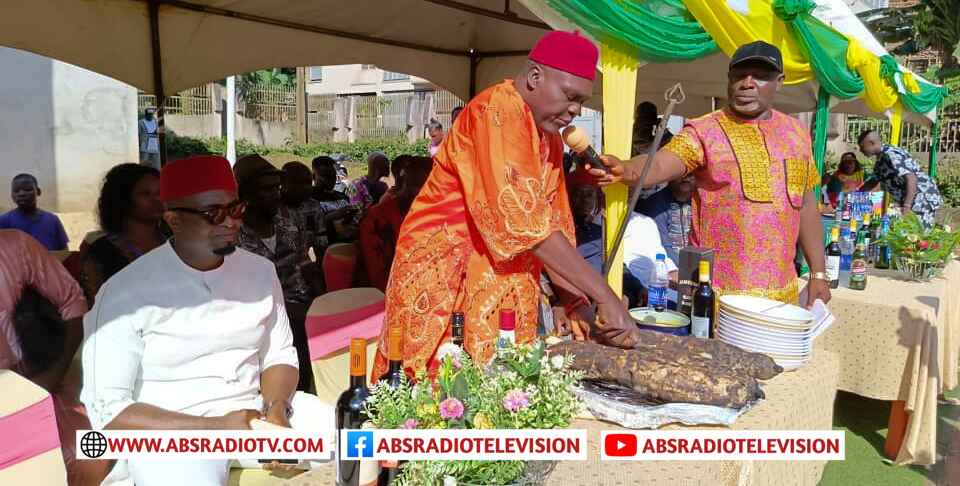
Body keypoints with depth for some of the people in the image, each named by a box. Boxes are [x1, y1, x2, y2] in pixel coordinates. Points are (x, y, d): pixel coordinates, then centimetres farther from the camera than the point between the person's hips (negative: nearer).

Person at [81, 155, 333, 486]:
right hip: (170, 431, -4)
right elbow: (107, 409, -12)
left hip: (255, 411, 4)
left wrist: (277, 408, -13)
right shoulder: (127, 292, -12)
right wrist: (215, 428, -20)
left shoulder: (260, 271, 2)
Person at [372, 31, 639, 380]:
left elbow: (551, 223, 10)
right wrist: (604, 297, -25)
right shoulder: (497, 112, -18)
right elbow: (525, 222, -27)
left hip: (501, 284, 8)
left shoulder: (549, 135, 10)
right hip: (444, 276, -8)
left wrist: (575, 298, -2)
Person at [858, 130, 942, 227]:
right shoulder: (881, 158, 12)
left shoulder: (891, 155, -19)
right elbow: (873, 181, 26)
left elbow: (911, 178, -29)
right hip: (915, 202, 10)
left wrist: (907, 206, -36)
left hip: (924, 201, -10)